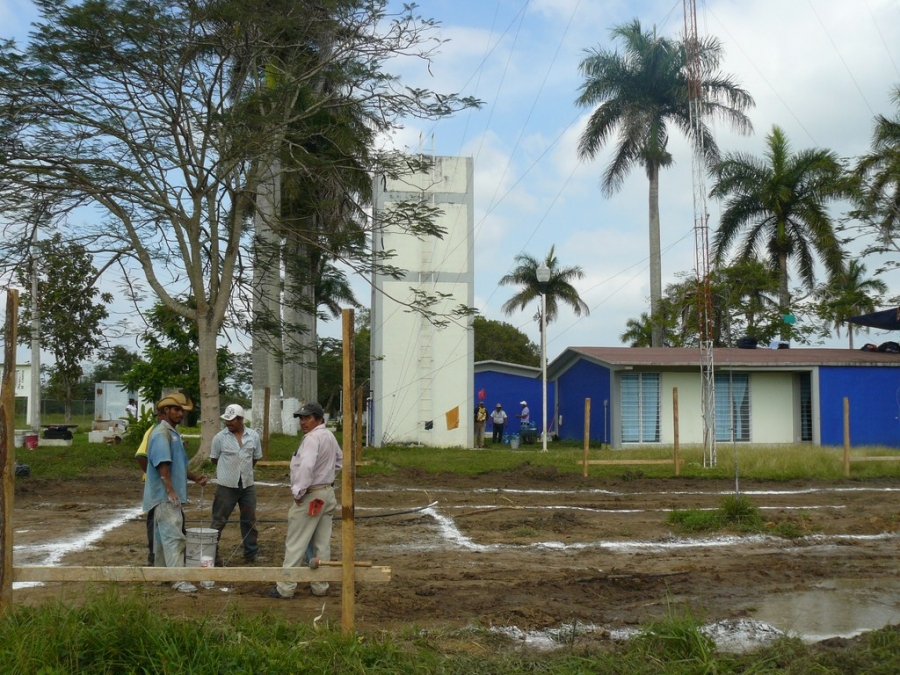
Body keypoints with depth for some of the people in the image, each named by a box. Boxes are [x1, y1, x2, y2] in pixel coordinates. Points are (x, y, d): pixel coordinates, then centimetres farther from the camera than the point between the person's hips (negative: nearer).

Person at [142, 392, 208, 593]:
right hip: (165, 496, -10)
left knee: (163, 535, 16)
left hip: (171, 495, 10)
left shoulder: (173, 433, 17)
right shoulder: (161, 433, -14)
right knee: (173, 536, -12)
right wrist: (171, 491, -25)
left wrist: (194, 477, 11)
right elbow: (163, 465, -22)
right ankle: (179, 580, -13)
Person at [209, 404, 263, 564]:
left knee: (250, 520, 11)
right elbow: (214, 459, 4)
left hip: (248, 485, 3)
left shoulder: (253, 436, -1)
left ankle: (251, 553, 22)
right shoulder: (220, 437, -8)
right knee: (219, 521, 2)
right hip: (226, 486, -3)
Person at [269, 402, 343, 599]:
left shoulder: (312, 438, -19)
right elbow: (340, 459, 27)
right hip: (327, 493, 9)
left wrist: (298, 492, -24)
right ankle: (320, 585, 17)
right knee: (322, 544, 12)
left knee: (295, 544, -2)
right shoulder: (329, 436, 11)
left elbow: (306, 466, -33)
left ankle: (285, 588, 1)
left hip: (310, 497, -9)